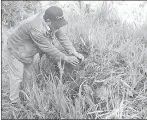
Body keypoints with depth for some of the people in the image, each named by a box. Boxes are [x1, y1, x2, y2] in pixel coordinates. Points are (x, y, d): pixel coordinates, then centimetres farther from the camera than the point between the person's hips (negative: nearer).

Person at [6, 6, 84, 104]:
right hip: (16, 50, -8)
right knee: (17, 77, 0)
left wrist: (75, 53, -17)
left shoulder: (52, 22, -19)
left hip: (28, 52, 8)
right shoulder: (36, 29, -42)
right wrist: (66, 58, -23)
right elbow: (48, 48, -32)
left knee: (28, 75, 17)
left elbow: (62, 37, -11)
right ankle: (15, 102, 17)